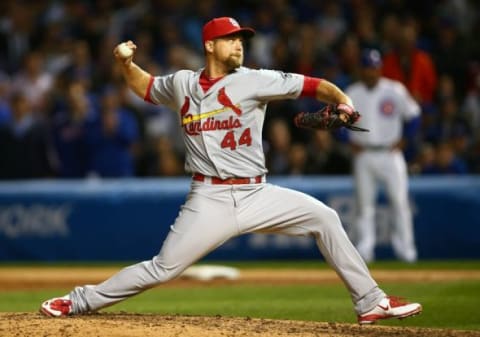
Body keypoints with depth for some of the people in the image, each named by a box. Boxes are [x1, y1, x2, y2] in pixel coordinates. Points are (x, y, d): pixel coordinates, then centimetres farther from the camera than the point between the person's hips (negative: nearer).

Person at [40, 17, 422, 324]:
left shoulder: (253, 81, -3)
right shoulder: (182, 83, 5)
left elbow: (310, 85, -10)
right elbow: (146, 87, 25)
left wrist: (342, 100, -29)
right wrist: (126, 64, 6)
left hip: (256, 195, 1)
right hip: (209, 199, -1)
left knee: (323, 217, -10)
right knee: (162, 269, -5)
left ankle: (370, 301, -2)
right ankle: (81, 301, 9)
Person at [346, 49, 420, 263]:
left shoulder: (395, 91, 0)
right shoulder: (352, 93, 4)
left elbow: (413, 115, 6)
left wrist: (403, 140, 0)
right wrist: (350, 143, -1)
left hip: (390, 154, -1)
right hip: (363, 155, 1)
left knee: (400, 200, -6)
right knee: (364, 203, 0)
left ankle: (404, 246, 1)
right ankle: (365, 247, 5)